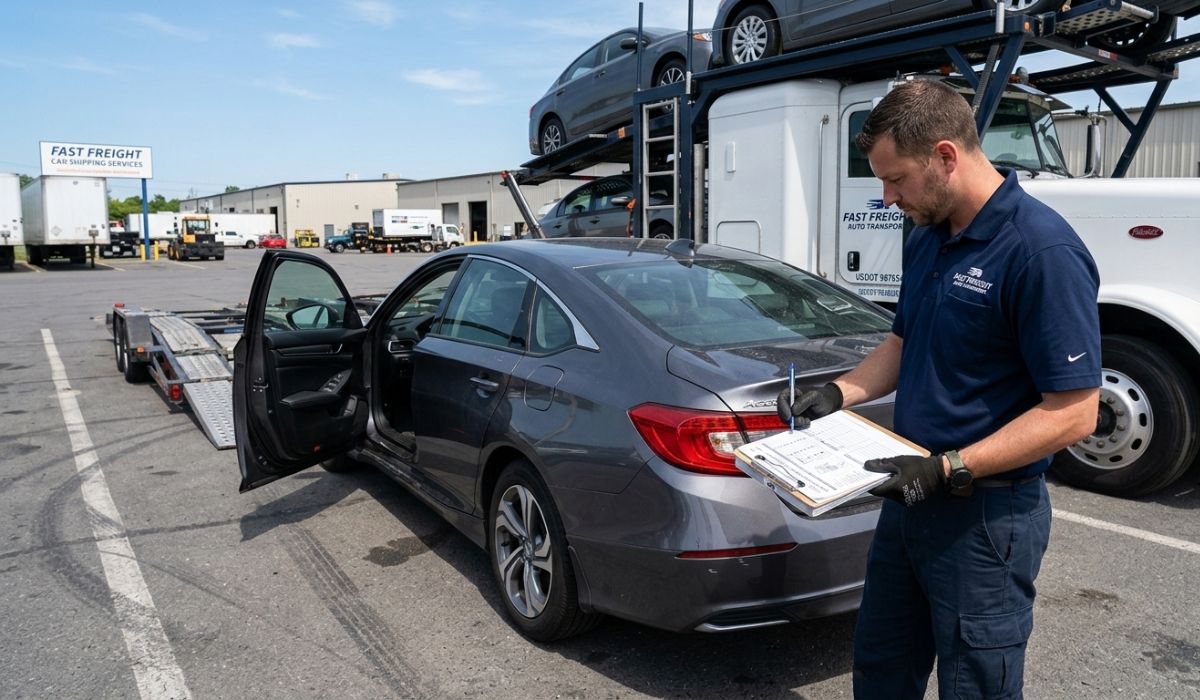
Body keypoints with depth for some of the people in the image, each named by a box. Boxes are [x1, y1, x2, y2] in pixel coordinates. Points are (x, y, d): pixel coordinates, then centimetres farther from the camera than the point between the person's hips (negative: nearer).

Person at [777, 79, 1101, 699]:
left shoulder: (1044, 251, -21)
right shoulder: (927, 238, 5)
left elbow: (1073, 413, -22)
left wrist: (949, 469, -27)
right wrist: (839, 393, 0)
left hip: (985, 515, -8)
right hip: (911, 498, 8)